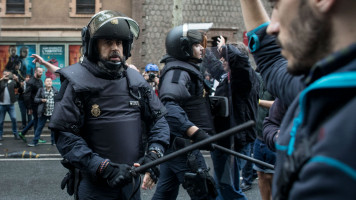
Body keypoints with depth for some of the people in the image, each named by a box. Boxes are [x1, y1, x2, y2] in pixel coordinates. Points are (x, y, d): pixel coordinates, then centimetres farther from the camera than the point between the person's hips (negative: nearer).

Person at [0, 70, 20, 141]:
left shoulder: (12, 81, 6)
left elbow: (18, 86, -6)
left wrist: (17, 80, -23)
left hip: (10, 104, 1)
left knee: (14, 119, -3)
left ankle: (15, 134, 7)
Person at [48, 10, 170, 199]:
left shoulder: (135, 80, 6)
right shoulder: (77, 82, -10)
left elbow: (159, 119, 9)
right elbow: (65, 137, -15)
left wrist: (153, 155, -9)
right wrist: (104, 168, -24)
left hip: (131, 182, 5)